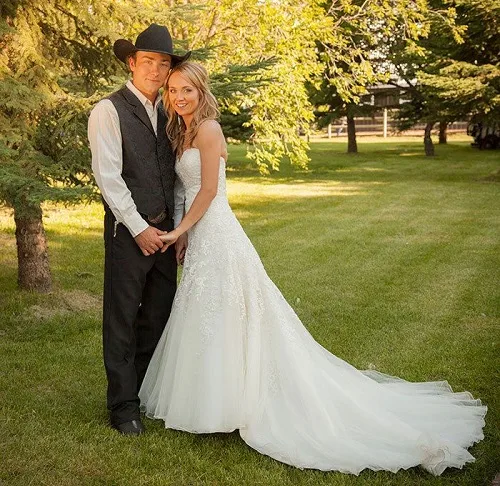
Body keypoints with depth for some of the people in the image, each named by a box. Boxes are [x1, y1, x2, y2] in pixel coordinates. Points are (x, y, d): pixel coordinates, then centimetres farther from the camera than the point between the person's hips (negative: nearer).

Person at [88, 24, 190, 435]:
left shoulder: (168, 113, 12)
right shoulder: (109, 110, -7)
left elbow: (175, 175, 12)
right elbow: (108, 177, -12)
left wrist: (180, 227, 3)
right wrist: (140, 229, -12)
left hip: (164, 231, 6)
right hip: (129, 231, -6)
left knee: (159, 316, 13)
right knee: (122, 320, 3)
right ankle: (124, 406, 15)